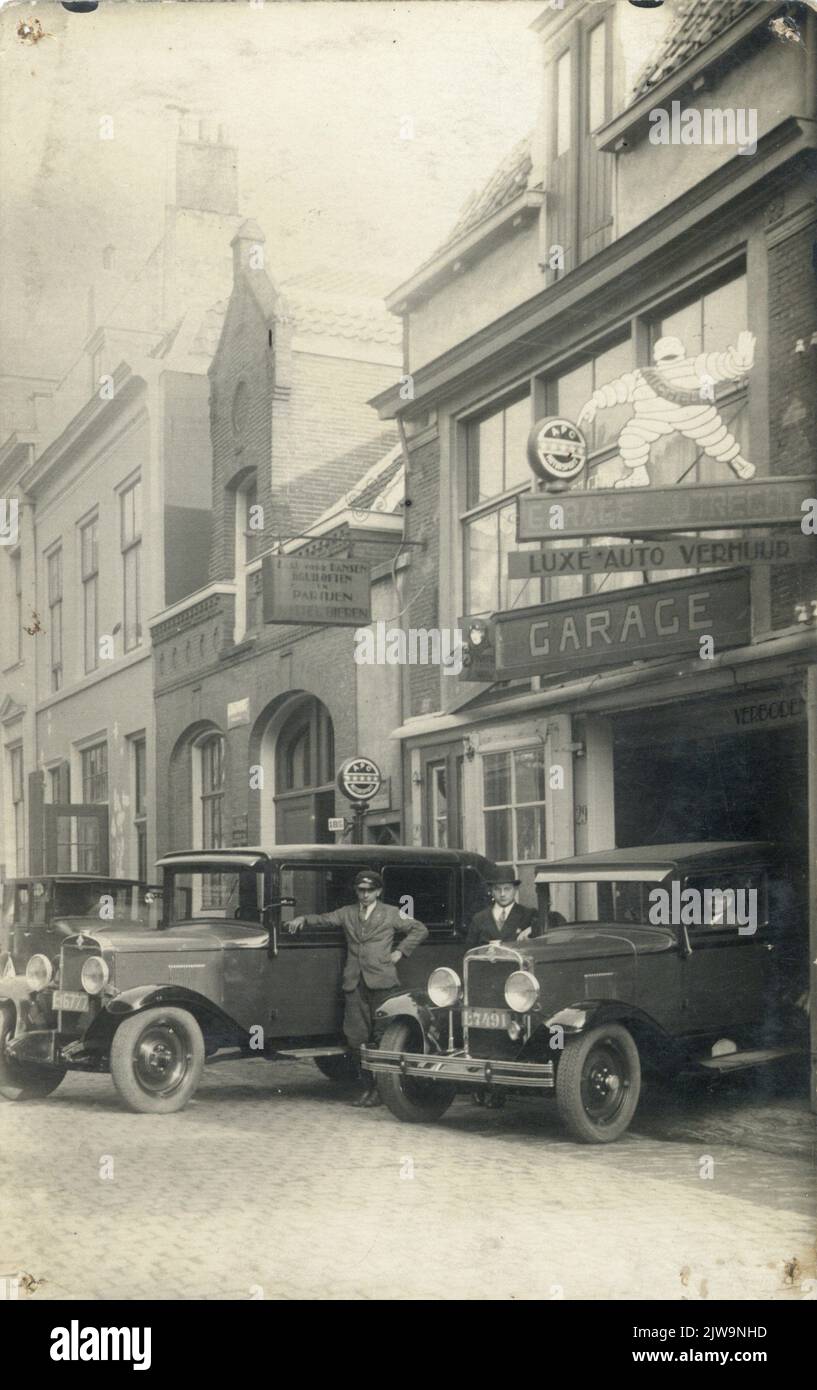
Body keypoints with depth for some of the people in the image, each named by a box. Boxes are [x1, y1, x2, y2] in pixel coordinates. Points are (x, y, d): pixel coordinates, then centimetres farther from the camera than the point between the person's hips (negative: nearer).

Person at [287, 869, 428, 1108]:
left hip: (382, 982, -3)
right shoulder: (347, 913, 17)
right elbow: (324, 919, 9)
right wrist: (303, 920, -9)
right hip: (354, 983, 3)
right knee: (356, 1035, 0)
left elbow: (420, 930, 12)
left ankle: (382, 1090, 2)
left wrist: (400, 951, 4)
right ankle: (370, 1086, 11)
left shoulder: (391, 914, 9)